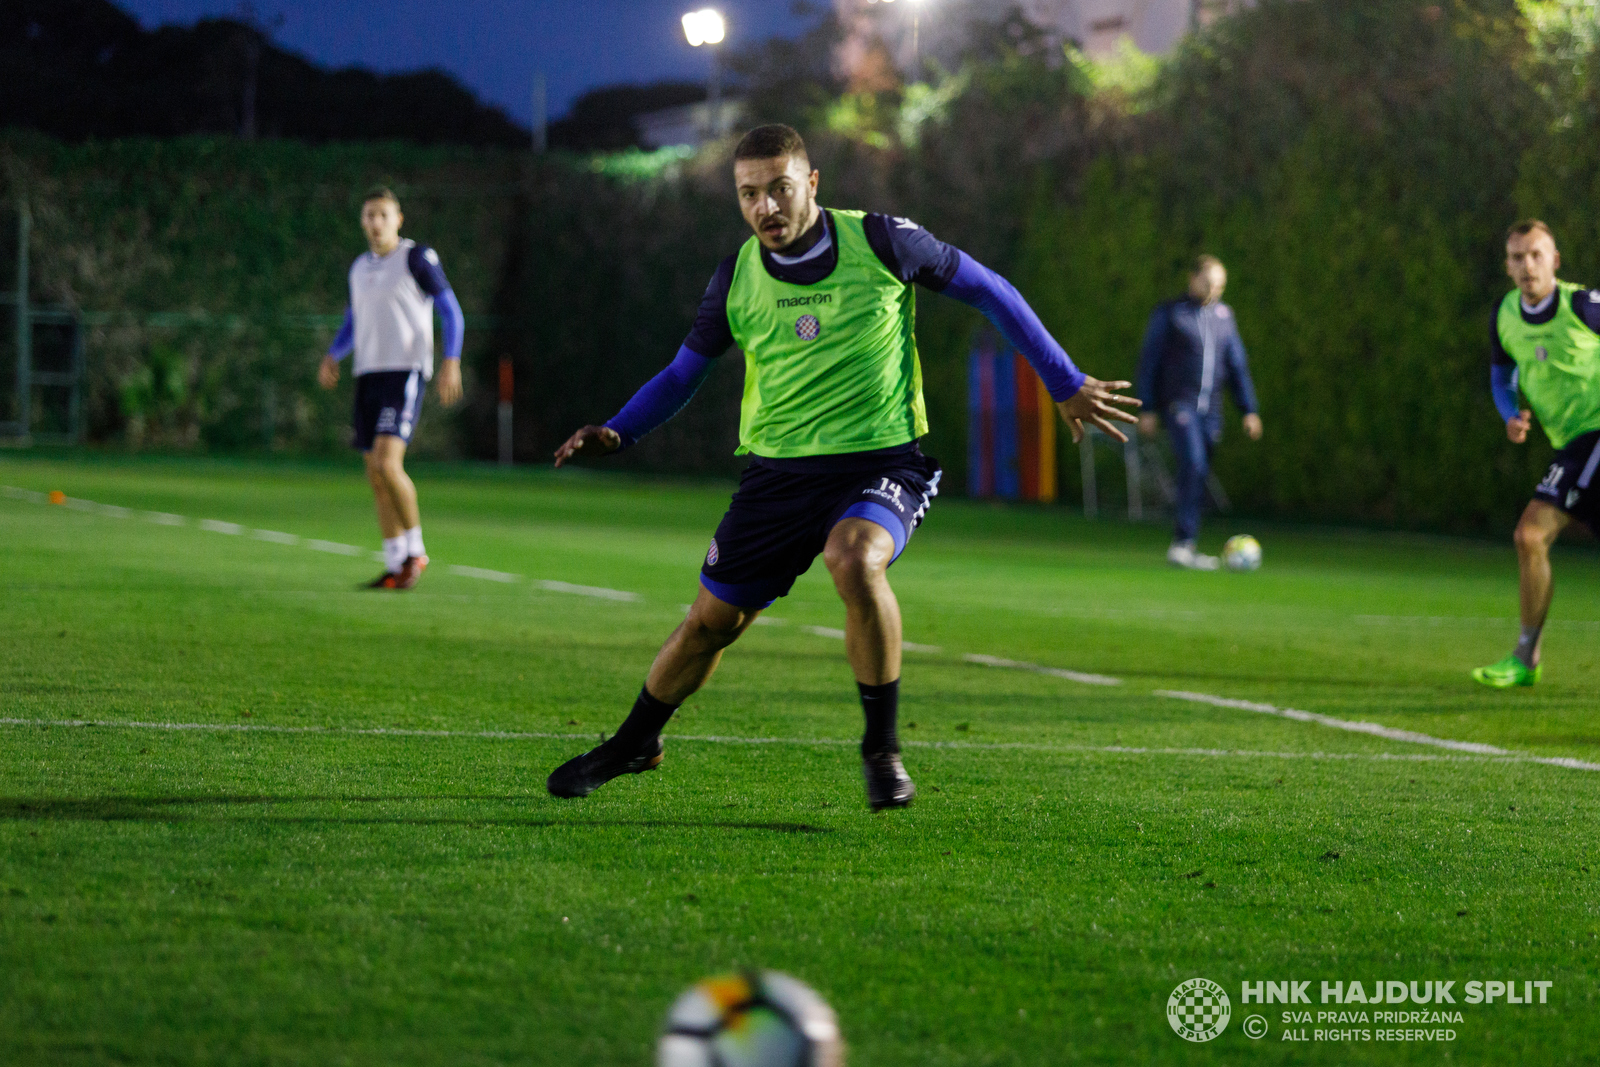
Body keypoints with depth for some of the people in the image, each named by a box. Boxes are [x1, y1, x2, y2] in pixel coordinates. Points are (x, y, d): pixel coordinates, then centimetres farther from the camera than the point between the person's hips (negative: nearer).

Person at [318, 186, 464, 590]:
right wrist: (332, 357, 9)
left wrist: (451, 361, -17)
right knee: (376, 474, 4)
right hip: (368, 374, 7)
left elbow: (451, 311, -4)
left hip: (406, 371, -7)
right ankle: (395, 567, 9)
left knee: (387, 463, -21)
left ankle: (415, 552, -6)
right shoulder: (360, 269, 16)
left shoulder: (417, 258, -4)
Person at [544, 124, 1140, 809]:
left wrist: (1065, 386, 6)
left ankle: (882, 747, -16)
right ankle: (635, 743, 35)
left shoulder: (881, 241, -9)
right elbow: (683, 373, 14)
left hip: (882, 462, -3)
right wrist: (616, 433, -4)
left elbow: (987, 291, 4)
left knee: (855, 560, -34)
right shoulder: (736, 278, 0)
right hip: (778, 470, 3)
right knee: (711, 620, 7)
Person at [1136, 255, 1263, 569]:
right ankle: (1185, 542, -24)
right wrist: (1147, 409, -2)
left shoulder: (1223, 315, 15)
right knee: (1194, 466, -22)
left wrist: (1249, 410, 13)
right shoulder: (1169, 313, 2)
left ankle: (1181, 546, 13)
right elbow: (1149, 360, 2)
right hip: (1180, 404, -5)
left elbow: (1237, 364, 19)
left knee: (1198, 477, 5)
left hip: (1210, 409, 5)